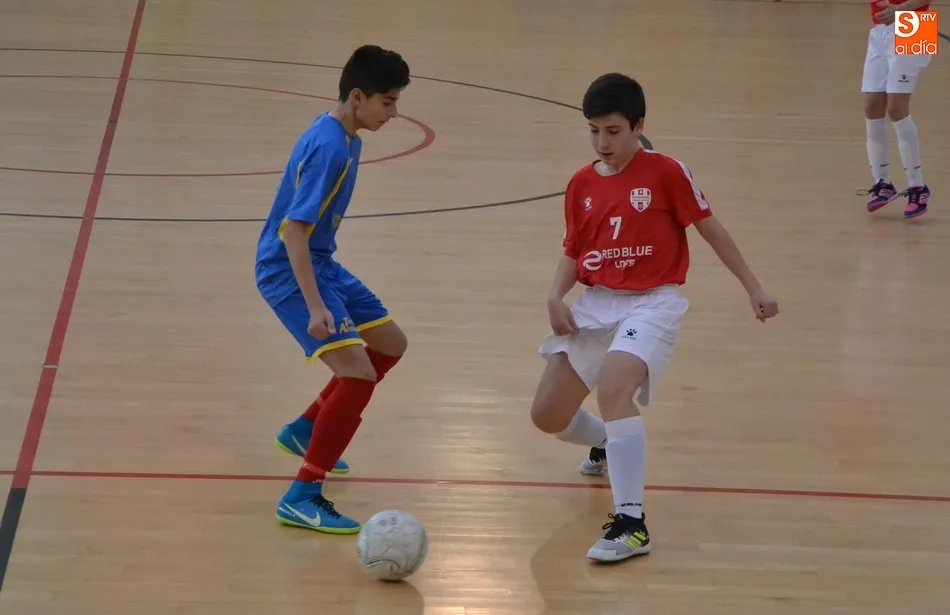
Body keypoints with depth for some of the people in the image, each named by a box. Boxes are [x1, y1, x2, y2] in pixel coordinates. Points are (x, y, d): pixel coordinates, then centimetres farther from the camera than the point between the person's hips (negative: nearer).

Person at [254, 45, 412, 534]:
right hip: (288, 269, -10)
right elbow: (293, 230, -28)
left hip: (319, 262, 10)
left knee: (390, 345, 22)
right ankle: (300, 499, -14)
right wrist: (315, 306, -31)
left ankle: (305, 430, 35)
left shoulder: (341, 136, 6)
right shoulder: (329, 148, -24)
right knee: (357, 372, -20)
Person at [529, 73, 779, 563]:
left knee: (612, 388, -33)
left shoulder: (666, 173, -7)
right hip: (595, 305, 6)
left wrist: (753, 288, 2)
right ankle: (610, 445, 41)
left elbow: (711, 229, 0)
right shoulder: (581, 185, 6)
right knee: (547, 416, 5)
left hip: (652, 302, -6)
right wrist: (556, 297, -5)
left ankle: (631, 524, -33)